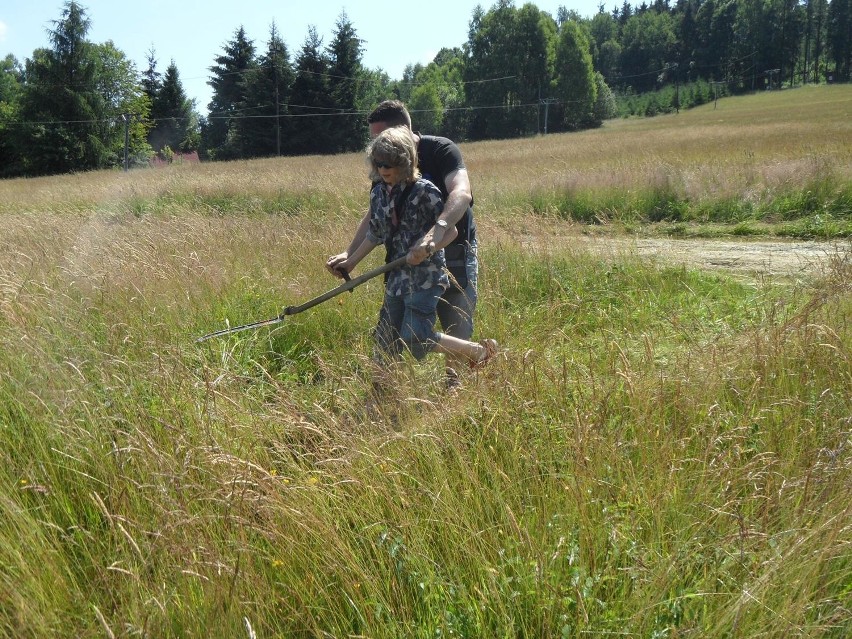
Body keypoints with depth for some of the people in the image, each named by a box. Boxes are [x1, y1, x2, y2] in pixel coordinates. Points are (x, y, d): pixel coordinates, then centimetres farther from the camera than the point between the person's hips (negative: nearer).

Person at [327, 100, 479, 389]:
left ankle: (453, 383, 21)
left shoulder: (441, 150, -17)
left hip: (454, 251, -5)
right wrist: (349, 253, -10)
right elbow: (375, 216, 3)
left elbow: (462, 193, -34)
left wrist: (437, 231, -51)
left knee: (456, 327, 0)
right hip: (412, 254, 5)